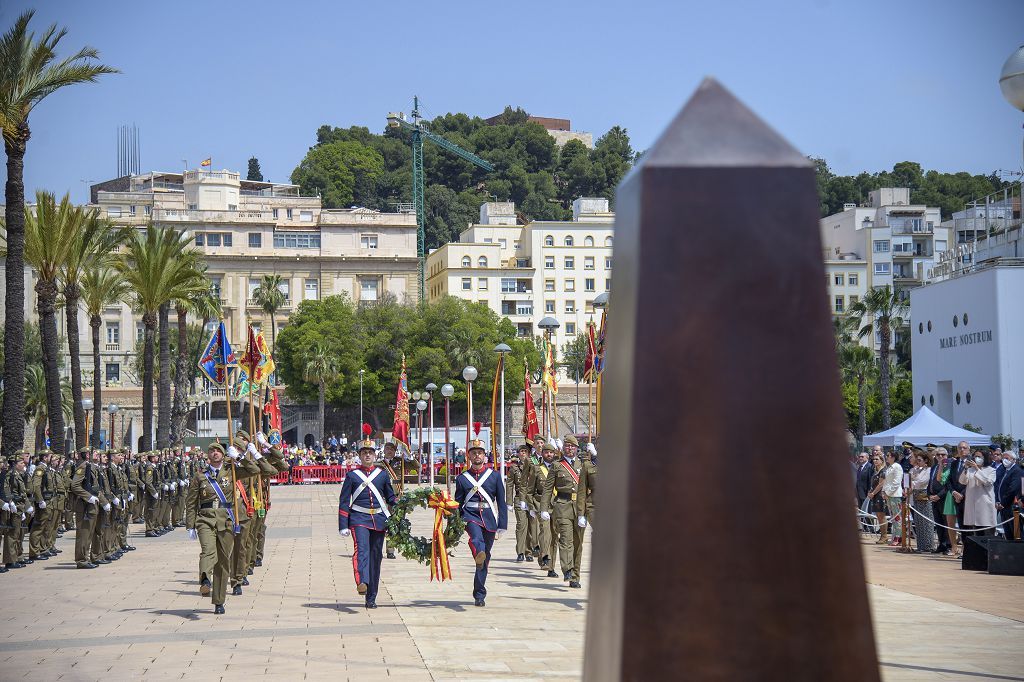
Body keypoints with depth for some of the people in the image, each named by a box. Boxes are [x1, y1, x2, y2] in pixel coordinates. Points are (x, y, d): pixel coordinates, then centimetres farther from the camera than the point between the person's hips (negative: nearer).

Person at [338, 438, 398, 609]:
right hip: (359, 518, -3)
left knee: (376, 556, 4)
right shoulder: (352, 475, 7)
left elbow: (391, 497, 22)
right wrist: (343, 526, -2)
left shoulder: (383, 473, 13)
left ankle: (371, 598, 11)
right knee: (361, 549, -26)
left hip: (379, 519, 3)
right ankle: (362, 583, -49)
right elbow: (344, 502, 5)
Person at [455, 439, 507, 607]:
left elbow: (501, 503, 7)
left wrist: (502, 527, 0)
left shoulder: (495, 476, 8)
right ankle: (479, 555, -67)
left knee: (485, 559, 4)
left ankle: (479, 595, 14)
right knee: (476, 535, -36)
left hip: (489, 518, 1)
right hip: (470, 516, -1)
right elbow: (458, 504, 11)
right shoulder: (462, 478, 8)